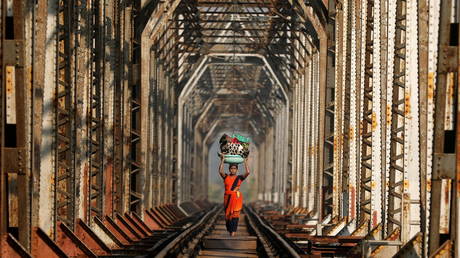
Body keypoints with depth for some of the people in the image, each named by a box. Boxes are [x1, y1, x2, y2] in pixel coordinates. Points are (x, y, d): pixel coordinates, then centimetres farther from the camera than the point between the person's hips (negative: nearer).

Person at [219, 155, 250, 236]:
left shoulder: (240, 178, 5)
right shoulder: (226, 177, 8)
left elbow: (247, 172, -7)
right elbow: (220, 171, -9)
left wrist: (245, 162, 3)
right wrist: (222, 161, -5)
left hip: (237, 198, -2)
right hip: (228, 198, 2)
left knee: (235, 215, -11)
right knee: (228, 215, 4)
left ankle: (233, 234, -16)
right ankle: (230, 232, 19)